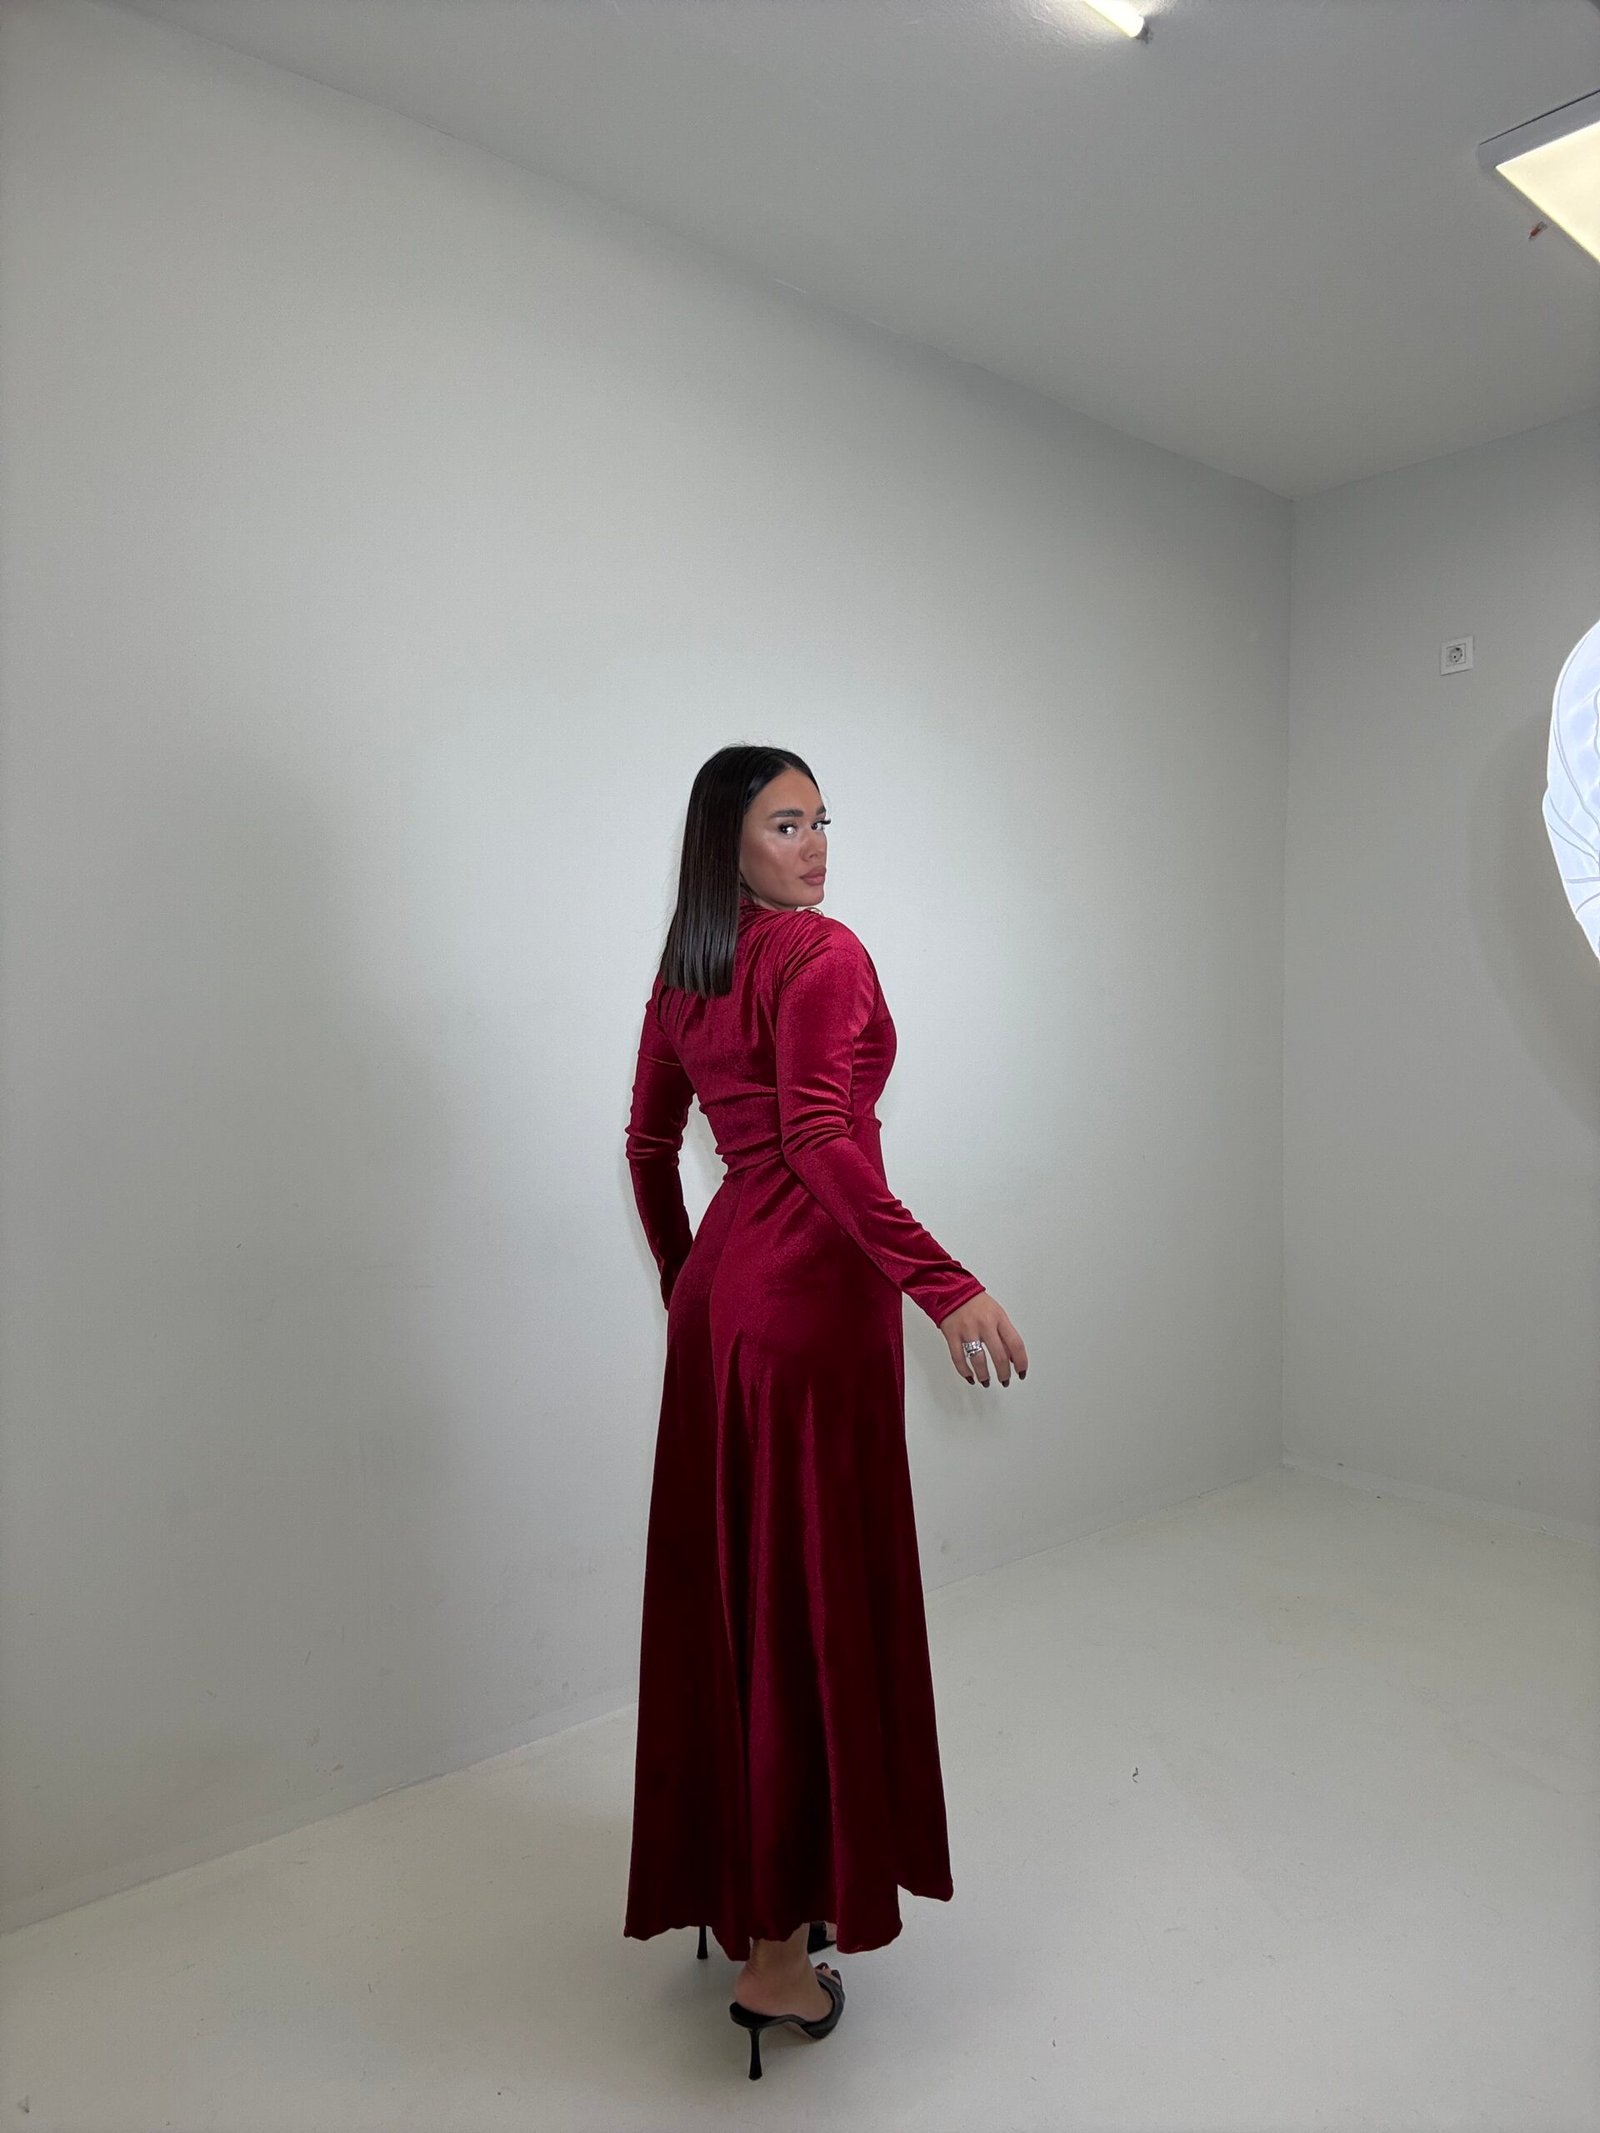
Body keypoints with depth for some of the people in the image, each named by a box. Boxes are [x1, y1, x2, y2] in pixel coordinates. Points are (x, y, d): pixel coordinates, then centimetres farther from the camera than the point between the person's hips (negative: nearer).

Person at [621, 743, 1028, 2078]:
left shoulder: (683, 976, 13)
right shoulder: (823, 955, -11)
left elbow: (650, 1143, 19)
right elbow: (821, 1140, -23)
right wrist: (944, 1285, -23)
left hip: (720, 1293, 8)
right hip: (814, 1289, -8)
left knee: (728, 1586, 18)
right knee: (812, 1598, 1)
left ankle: (725, 1882, 36)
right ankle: (778, 1950, 14)